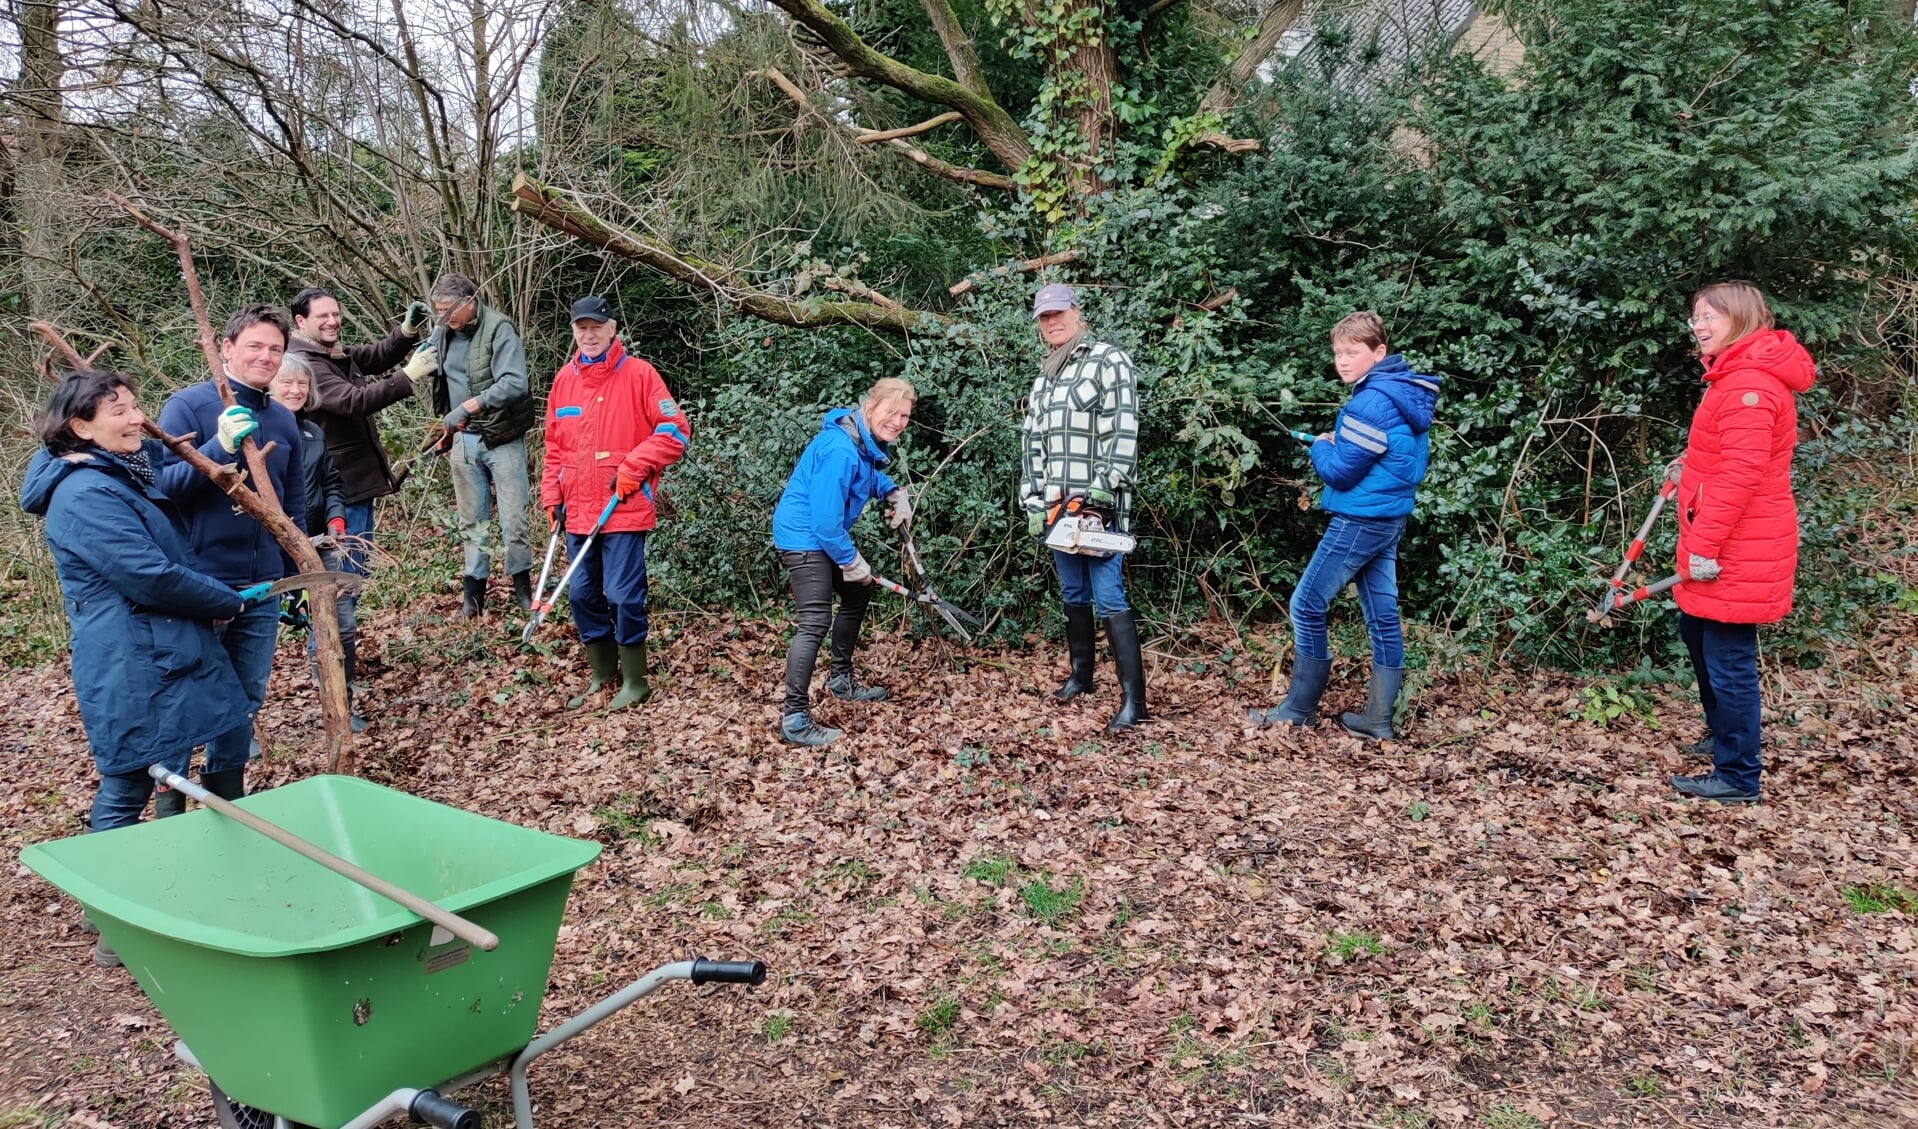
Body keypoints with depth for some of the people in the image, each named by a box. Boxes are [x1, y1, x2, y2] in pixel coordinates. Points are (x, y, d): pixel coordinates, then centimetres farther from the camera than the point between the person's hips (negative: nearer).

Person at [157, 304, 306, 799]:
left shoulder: (284, 420, 9)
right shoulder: (188, 404, -8)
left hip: (262, 589, 5)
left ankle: (226, 802, 30)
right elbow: (162, 485, -15)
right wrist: (220, 447, -28)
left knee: (245, 701, 14)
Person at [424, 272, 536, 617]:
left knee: (513, 518, 0)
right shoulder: (442, 333, 5)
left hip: (502, 438, -5)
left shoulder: (498, 329, -14)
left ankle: (523, 585, 15)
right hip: (463, 439, 5)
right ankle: (473, 588, 20)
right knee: (471, 520, 11)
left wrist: (469, 406, -32)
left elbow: (515, 383, -26)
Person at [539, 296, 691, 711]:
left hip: (625, 510, -6)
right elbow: (554, 447, 18)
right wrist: (552, 497, 10)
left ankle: (635, 682, 10)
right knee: (583, 595, 11)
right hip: (578, 512, 6)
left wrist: (633, 467, -15)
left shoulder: (638, 373, -5)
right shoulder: (564, 379, 11)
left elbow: (676, 430, -9)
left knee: (623, 596, -5)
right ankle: (602, 676, 26)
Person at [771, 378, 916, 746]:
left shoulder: (869, 440, 1)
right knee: (815, 620, -17)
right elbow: (825, 519, -28)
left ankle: (841, 680, 39)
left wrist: (895, 493, 7)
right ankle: (794, 718, -14)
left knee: (858, 594, 23)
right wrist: (851, 561, -15)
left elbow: (869, 475, 26)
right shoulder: (841, 450, -29)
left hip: (827, 533, 11)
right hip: (804, 536, -11)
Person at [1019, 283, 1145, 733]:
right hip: (1057, 506, 8)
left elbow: (1123, 429, -13)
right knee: (1073, 594, 16)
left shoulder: (1108, 360, -3)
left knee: (1109, 599, -12)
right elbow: (1032, 442, 18)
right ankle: (1081, 675, 29)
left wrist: (1104, 485, -20)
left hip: (1099, 504, -8)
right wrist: (1033, 502, 9)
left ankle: (1133, 698, -12)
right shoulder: (1043, 378, 20)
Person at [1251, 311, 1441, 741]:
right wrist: (1338, 445, 10)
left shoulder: (1371, 403, -20)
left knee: (1307, 605, 0)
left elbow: (1340, 471, -19)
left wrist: (1320, 447, 2)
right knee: (1383, 615, 9)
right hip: (1389, 518, 10)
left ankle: (1300, 709, 8)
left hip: (1359, 520, -10)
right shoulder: (1406, 393, 11)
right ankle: (1379, 719, 14)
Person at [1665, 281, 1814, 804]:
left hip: (1738, 549, -11)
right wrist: (1691, 467, 13)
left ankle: (1738, 776, 8)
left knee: (1728, 659, -3)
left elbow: (1741, 473, -25)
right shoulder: (1736, 373, 13)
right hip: (1725, 543, 11)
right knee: (1697, 633, 24)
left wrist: (1706, 545, -24)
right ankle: (1724, 735, 41)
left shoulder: (1749, 382, -20)